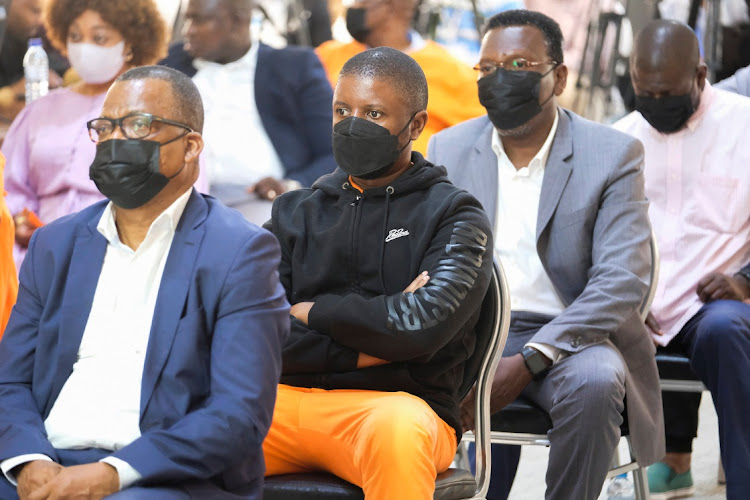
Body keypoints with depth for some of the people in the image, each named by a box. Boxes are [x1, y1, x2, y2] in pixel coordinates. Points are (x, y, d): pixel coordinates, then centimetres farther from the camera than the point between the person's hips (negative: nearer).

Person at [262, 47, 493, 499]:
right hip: (288, 395, 3)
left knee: (396, 430, -40)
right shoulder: (296, 212, 19)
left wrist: (312, 312, 1)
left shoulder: (454, 216, 8)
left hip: (400, 401, -2)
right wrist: (367, 350, -8)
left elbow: (425, 324, -11)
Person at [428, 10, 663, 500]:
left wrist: (527, 362, -23)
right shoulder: (448, 149, 9)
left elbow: (622, 280, -12)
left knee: (593, 383, -35)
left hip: (565, 336, -3)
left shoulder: (613, 155, -2)